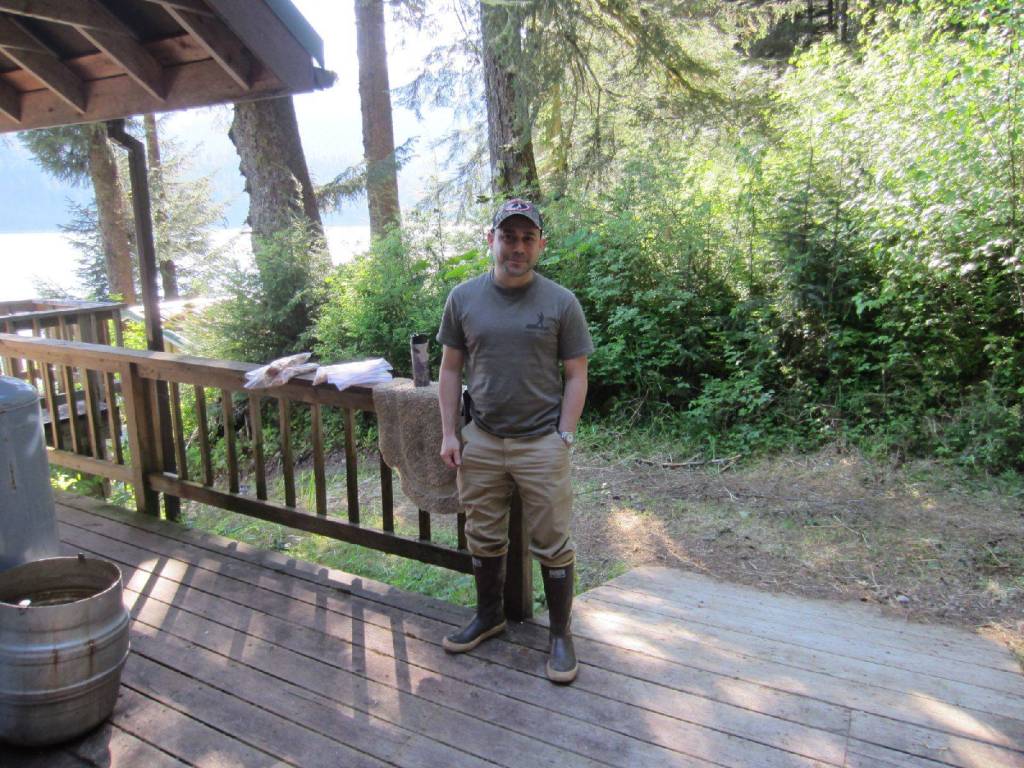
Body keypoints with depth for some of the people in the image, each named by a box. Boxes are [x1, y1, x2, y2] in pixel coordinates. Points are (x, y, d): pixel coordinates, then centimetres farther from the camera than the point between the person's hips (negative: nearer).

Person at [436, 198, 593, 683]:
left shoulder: (561, 303, -5)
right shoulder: (463, 298, 1)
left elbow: (576, 376, -2)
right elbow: (450, 369, 7)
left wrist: (563, 438, -8)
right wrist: (449, 433, 1)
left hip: (541, 444, -3)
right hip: (481, 441, 3)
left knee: (552, 546, 7)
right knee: (483, 538, 18)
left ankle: (561, 634, 25)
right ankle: (489, 615, 39)